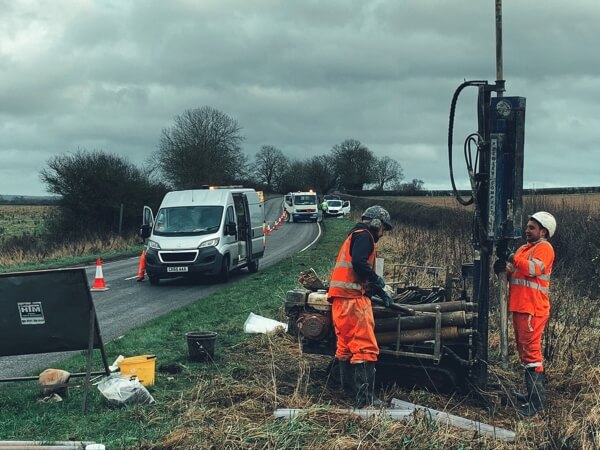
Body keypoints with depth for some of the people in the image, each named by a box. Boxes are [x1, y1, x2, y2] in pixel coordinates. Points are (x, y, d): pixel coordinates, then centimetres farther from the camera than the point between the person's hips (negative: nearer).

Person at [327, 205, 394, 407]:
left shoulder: (355, 236, 28)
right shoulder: (364, 236, -4)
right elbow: (358, 262, -21)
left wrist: (382, 294, 33)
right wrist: (377, 279, -7)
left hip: (340, 299, 11)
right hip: (352, 298, -11)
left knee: (346, 346, 15)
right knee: (365, 347, -12)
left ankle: (349, 391, 21)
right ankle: (365, 398, -15)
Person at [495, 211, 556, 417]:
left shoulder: (544, 248, -8)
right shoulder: (524, 248, 20)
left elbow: (534, 269, -25)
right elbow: (513, 273, 18)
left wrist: (514, 259, -20)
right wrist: (504, 269, -2)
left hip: (533, 309, -10)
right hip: (519, 307, 10)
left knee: (531, 350, -12)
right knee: (523, 349, 16)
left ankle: (537, 400, -11)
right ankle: (533, 392, 27)